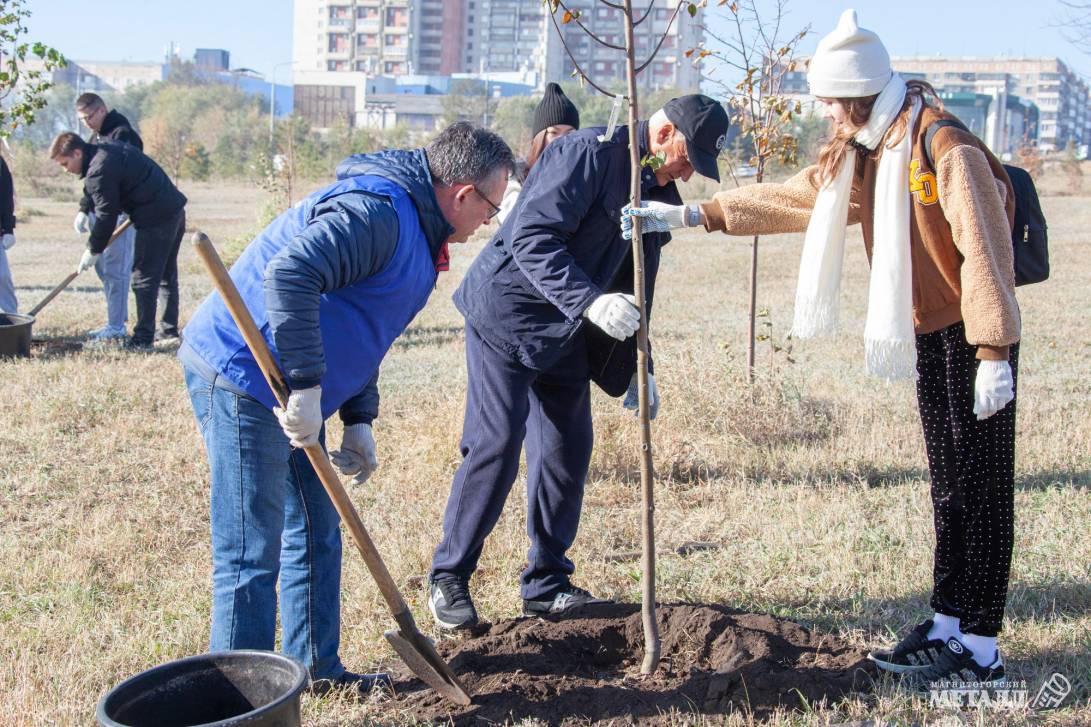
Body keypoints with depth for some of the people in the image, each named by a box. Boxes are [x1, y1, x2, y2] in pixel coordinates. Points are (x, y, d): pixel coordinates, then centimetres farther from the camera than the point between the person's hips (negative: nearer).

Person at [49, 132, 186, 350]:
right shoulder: (107, 148, 13)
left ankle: (143, 339, -3)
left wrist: (93, 250, -4)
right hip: (175, 209, 10)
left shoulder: (99, 171, -17)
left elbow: (106, 215, -14)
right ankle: (169, 329, 27)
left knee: (144, 278, -5)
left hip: (155, 219, -10)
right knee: (167, 275, 18)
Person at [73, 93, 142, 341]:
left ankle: (117, 326, -5)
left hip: (119, 213, -10)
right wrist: (84, 210, 16)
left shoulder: (123, 134, -11)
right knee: (102, 267, 12)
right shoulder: (95, 137, 19)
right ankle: (118, 319, 19)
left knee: (115, 269, -9)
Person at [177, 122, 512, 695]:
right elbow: (289, 273, -35)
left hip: (288, 391, 11)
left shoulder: (412, 227, 15)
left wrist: (358, 421, 15)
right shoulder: (375, 212, -20)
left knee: (317, 533, 17)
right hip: (241, 379, -11)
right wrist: (307, 388, -32)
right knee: (251, 556, -5)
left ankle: (316, 670, 30)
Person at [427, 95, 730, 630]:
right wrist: (590, 301, -36)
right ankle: (448, 577, 5)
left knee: (568, 455, 6)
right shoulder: (589, 152, -17)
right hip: (506, 317, -8)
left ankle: (547, 585, 19)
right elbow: (531, 236, -27)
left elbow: (635, 287, 18)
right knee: (496, 447, -9)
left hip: (566, 336, 8)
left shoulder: (659, 193, 10)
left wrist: (633, 367, 13)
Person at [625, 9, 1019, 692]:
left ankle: (980, 650, 3)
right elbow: (792, 197, 16)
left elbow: (984, 248, -21)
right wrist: (692, 213, 13)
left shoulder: (944, 146, -18)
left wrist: (993, 353, -23)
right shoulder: (864, 155, 10)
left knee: (981, 487, -3)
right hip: (930, 336, 9)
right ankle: (947, 627, 20)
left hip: (973, 338, -9)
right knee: (948, 484, 12)